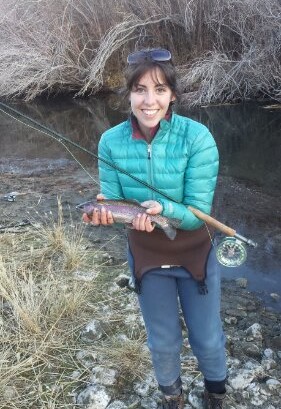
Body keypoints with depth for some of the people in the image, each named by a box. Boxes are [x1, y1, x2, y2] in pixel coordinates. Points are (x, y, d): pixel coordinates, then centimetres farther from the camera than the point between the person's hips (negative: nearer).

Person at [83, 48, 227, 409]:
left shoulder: (197, 137, -24)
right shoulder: (111, 142, -17)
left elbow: (198, 212, -23)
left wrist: (163, 209, -42)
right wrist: (103, 213, -32)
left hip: (195, 255, -1)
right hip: (146, 257, 2)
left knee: (207, 339, 16)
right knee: (163, 342, 20)